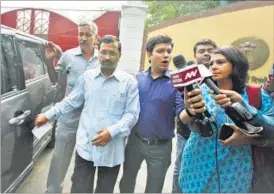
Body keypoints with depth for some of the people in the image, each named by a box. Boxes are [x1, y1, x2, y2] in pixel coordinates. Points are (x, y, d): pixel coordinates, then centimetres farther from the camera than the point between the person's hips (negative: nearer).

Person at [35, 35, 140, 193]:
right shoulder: (87, 76, 5)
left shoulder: (129, 82, -5)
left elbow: (132, 114, -7)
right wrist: (48, 115, 12)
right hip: (85, 146, 2)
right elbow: (71, 101, 14)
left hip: (112, 150, -1)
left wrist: (112, 131, -20)